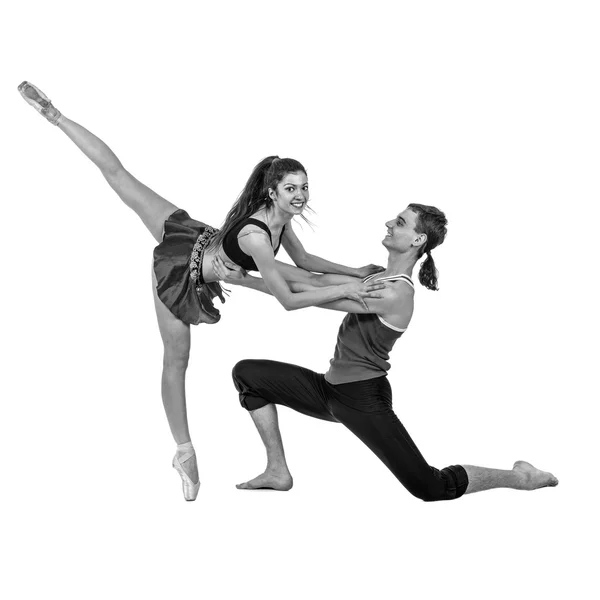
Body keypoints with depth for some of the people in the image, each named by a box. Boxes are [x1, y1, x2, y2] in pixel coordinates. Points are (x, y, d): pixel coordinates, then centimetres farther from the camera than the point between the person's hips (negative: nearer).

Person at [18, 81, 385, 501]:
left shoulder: (280, 219, -12)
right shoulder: (255, 237, -36)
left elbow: (303, 259, 6)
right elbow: (288, 301, -32)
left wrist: (355, 271, 2)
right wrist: (345, 290, -30)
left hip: (201, 246, 7)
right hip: (182, 272, -7)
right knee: (176, 361, 5)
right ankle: (185, 451, 17)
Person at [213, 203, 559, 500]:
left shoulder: (395, 294, -23)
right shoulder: (379, 277, 6)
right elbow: (321, 282, 5)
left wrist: (243, 279, -21)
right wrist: (243, 275, -1)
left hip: (362, 399, -9)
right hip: (330, 389, 9)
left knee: (431, 488, -7)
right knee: (247, 373, 4)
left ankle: (519, 477, 17)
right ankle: (279, 471, 11)